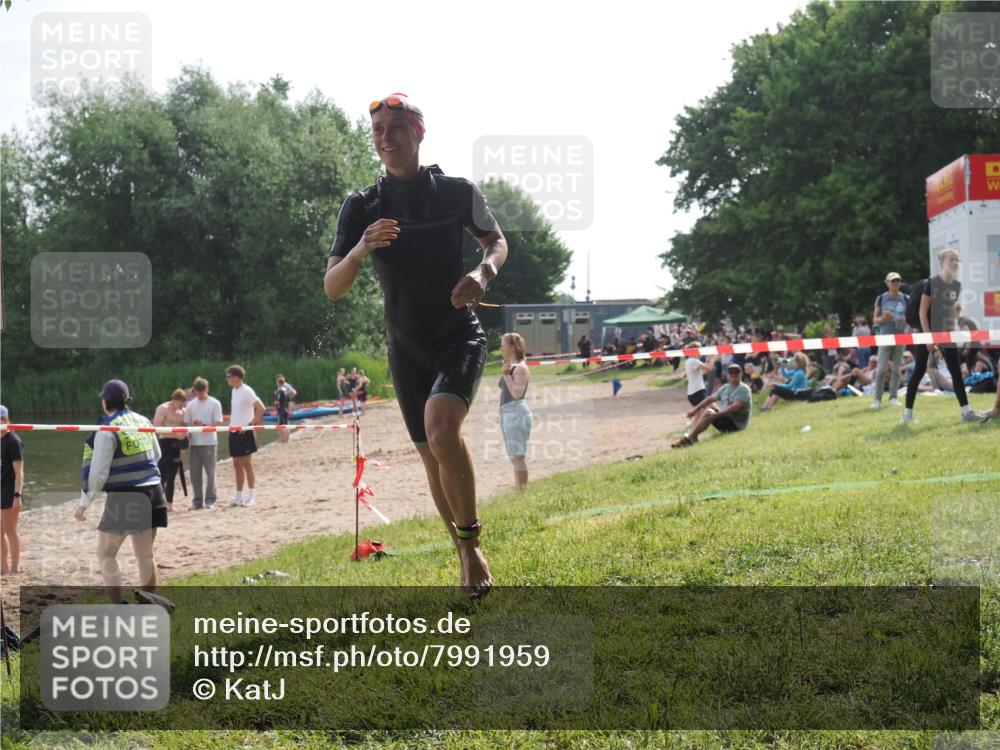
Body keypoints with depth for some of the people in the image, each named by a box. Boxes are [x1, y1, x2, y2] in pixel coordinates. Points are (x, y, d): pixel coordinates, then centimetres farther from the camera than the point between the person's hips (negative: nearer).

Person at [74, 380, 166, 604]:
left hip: (124, 498, -6)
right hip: (152, 493, 6)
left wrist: (83, 503, -3)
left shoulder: (108, 431, -12)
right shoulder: (144, 421, 7)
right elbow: (156, 455, 21)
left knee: (106, 554, 6)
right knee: (146, 555, 13)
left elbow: (98, 472, -12)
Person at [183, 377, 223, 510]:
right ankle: (197, 500, 11)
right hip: (194, 443, 4)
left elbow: (217, 423, -5)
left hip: (209, 442, -4)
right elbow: (186, 423, 11)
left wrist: (204, 425, -22)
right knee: (194, 473, 4)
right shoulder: (191, 404, 10)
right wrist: (187, 436, -4)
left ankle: (210, 499, 9)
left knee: (210, 472, 0)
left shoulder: (214, 404, -1)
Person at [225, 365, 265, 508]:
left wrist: (251, 423, -18)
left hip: (244, 432, -8)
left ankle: (251, 497, 0)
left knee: (247, 464, -5)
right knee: (237, 465, 10)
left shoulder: (246, 391, -13)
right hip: (234, 432, 8)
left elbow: (261, 408, -21)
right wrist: (231, 423, 13)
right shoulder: (234, 391, 13)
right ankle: (238, 497, 15)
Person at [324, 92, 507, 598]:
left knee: (442, 430, -29)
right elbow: (332, 289, -8)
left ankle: (471, 541, -12)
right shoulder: (361, 207, -4)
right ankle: (465, 554, 29)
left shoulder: (457, 192, -7)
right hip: (405, 348, 3)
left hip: (459, 336, -3)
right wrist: (358, 252, -29)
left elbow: (497, 240, 10)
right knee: (432, 456, 9)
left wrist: (483, 272, -14)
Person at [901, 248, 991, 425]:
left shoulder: (957, 285, 6)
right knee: (919, 371, -3)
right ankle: (907, 412, 2)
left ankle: (966, 412, 2)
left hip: (947, 334, 6)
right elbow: (922, 311, -14)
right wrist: (928, 336, -18)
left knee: (956, 371, 1)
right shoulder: (932, 282, -12)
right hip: (927, 333, -6)